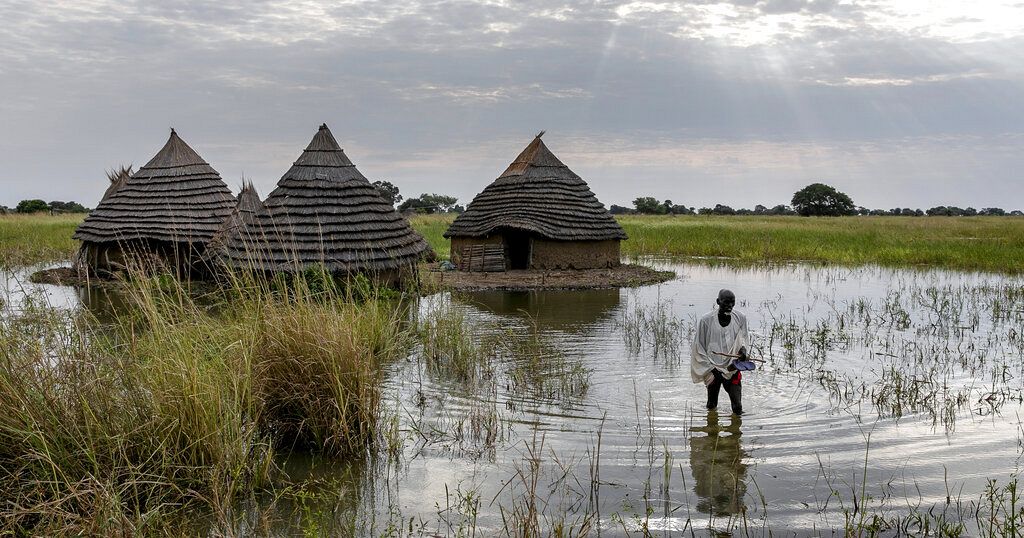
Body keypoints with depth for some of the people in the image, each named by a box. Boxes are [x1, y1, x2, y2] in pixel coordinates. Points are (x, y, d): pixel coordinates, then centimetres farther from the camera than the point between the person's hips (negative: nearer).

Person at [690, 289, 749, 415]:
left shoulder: (740, 318, 2)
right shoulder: (706, 320, -8)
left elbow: (742, 338, 15)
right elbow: (698, 348, -2)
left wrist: (742, 349, -10)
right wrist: (710, 368, -8)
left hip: (732, 368, 2)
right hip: (713, 370, -1)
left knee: (738, 408, -6)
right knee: (711, 406, 8)